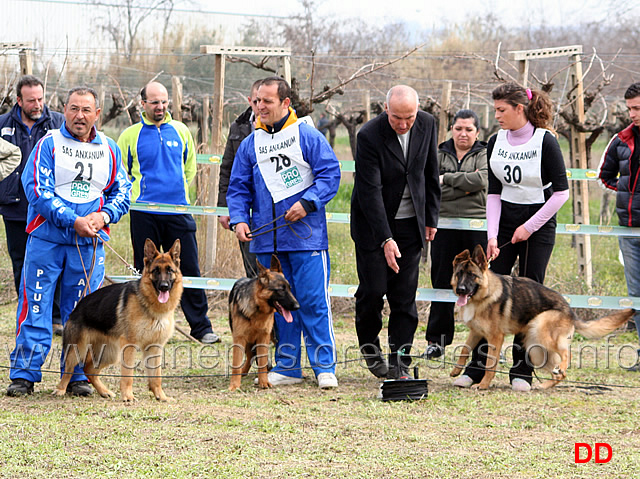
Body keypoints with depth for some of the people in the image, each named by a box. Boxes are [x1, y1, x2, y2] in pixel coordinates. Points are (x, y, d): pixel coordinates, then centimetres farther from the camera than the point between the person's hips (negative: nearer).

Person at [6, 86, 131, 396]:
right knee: (35, 307, -3)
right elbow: (37, 190, -11)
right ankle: (24, 374, 4)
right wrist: (73, 221, -18)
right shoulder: (49, 144, -2)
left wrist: (103, 215, -8)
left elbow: (122, 193, 13)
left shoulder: (109, 149, 10)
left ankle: (77, 376, 15)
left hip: (91, 243, 3)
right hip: (47, 239, -3)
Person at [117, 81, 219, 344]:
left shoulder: (180, 131, 10)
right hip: (144, 215, -2)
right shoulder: (131, 135, 3)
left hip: (178, 211, 2)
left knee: (189, 269, 0)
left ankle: (200, 326, 6)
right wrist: (134, 193, 1)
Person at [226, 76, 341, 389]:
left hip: (306, 235, -4)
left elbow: (330, 174, -5)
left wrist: (307, 203, -17)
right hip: (267, 239, 4)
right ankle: (287, 367, 16)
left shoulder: (308, 136, -2)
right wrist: (239, 219, -4)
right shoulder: (250, 144, 11)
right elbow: (238, 187, 13)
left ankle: (324, 366, 1)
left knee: (313, 300, -6)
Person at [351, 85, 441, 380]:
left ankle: (399, 364, 2)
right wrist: (385, 239, -26)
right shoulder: (369, 136, -20)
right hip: (373, 223, -3)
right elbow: (370, 191, -22)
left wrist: (431, 218, 9)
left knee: (404, 296, -1)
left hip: (410, 223, 3)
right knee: (372, 290, -3)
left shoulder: (427, 125, -5)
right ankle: (369, 346, 24)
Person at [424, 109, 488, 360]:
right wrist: (466, 186, -11)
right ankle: (437, 340, 12)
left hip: (477, 226, -2)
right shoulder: (439, 156, 10)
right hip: (445, 226, 2)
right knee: (442, 282, 5)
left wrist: (447, 179, -9)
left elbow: (482, 180, -15)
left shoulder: (484, 155, 6)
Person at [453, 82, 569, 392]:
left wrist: (529, 227, -13)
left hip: (539, 224, -4)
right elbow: (493, 192, 2)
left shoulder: (545, 142, -12)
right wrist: (492, 236, -8)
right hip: (504, 221, 4)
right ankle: (478, 367, 2)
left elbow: (561, 192, -11)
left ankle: (522, 370, 5)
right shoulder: (496, 142, 2)